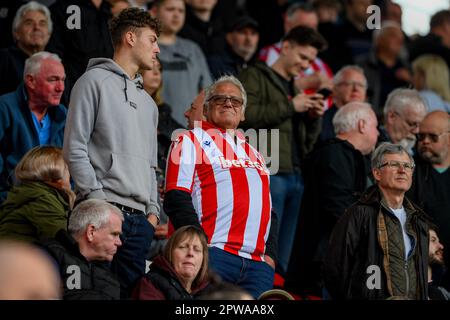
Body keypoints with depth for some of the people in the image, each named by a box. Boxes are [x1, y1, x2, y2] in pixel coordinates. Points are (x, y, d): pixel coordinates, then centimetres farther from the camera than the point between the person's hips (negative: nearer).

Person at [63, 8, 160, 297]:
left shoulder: (148, 102, 26)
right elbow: (75, 148, -6)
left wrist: (153, 210, 11)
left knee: (133, 290, 3)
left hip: (140, 218, 7)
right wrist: (96, 197, -13)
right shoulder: (95, 81, 2)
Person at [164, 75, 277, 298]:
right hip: (213, 255, -6)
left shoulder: (253, 154, 28)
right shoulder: (192, 142, 10)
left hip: (258, 263, 6)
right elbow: (176, 199, -2)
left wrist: (270, 254, 10)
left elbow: (268, 209, 26)